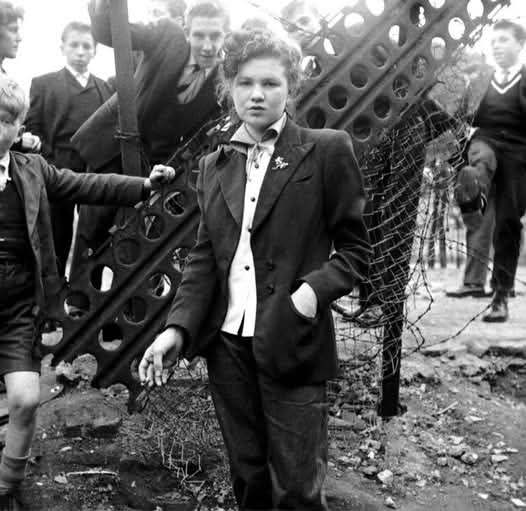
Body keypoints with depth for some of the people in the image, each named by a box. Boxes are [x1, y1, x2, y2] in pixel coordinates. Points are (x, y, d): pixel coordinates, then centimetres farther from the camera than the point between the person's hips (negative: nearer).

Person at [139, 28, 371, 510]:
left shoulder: (326, 151, -3)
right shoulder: (214, 165, 12)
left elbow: (355, 247, -1)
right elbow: (204, 257, 11)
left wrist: (314, 290, -19)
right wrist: (178, 327, -3)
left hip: (291, 344, -4)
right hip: (227, 342, 5)